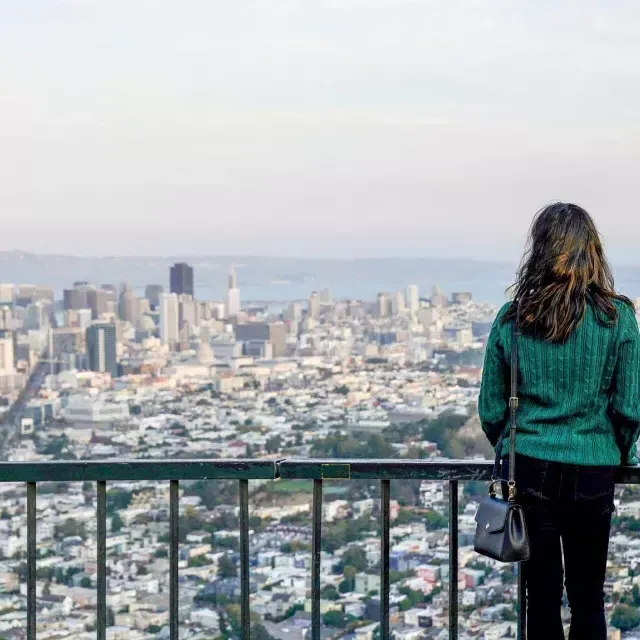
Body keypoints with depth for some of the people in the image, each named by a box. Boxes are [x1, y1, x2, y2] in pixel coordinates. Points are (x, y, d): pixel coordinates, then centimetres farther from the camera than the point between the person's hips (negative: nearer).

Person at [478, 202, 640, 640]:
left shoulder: (512, 320, -2)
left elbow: (491, 410, 2)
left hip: (530, 472, 1)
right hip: (593, 473, -1)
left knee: (542, 598, 8)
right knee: (588, 599, 11)